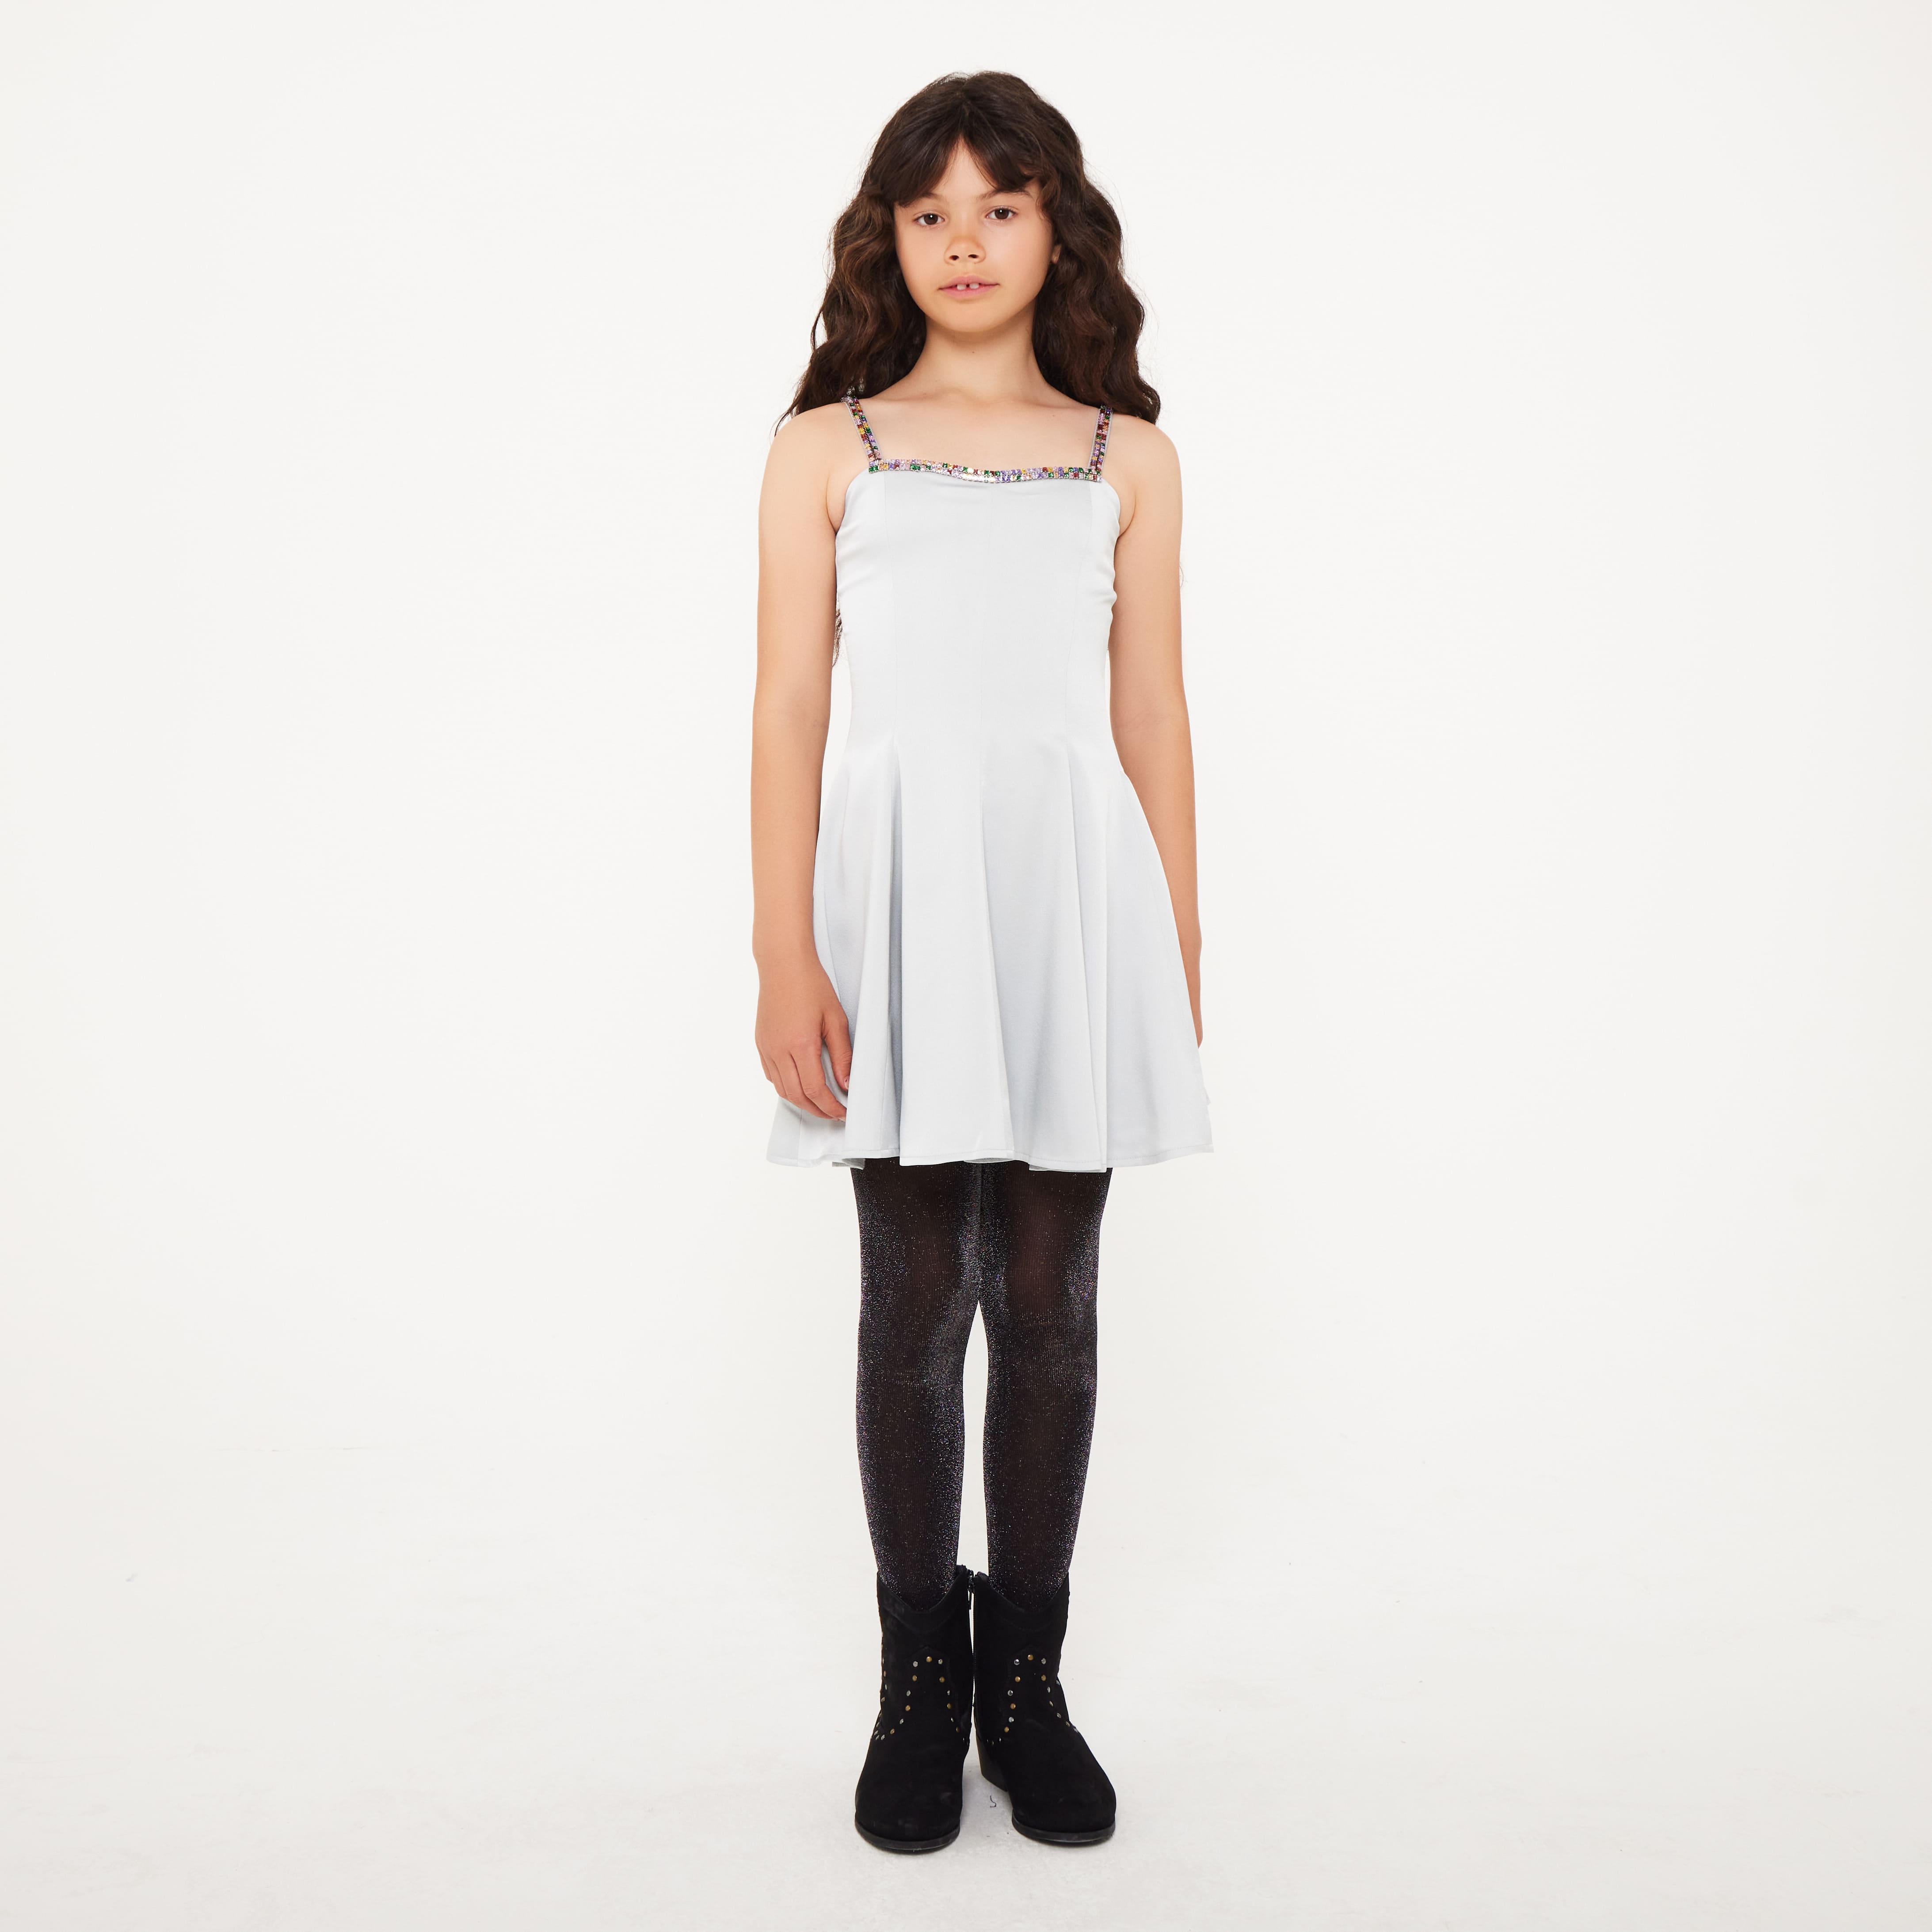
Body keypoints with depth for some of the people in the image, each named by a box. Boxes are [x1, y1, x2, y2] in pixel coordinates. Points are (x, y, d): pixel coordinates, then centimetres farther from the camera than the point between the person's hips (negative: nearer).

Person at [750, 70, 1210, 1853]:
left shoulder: (1130, 459, 12)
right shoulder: (825, 450, 7)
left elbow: (1153, 722, 10)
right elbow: (789, 712, 1)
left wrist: (1181, 958, 7)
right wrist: (785, 960, -8)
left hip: (1076, 886, 2)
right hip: (902, 885, -1)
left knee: (1050, 1301, 6)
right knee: (918, 1298, 3)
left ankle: (1028, 1678, 22)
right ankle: (921, 1682, 22)